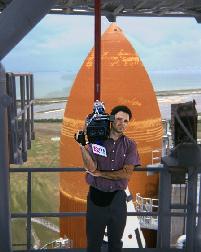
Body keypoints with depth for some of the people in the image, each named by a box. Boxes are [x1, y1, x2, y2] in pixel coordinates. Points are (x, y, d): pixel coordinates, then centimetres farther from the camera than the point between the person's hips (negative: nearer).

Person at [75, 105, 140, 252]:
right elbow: (90, 167, -17)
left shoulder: (130, 145, -1)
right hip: (96, 196, -1)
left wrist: (99, 173, -10)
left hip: (117, 197, 1)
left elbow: (126, 174, -11)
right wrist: (82, 146, -30)